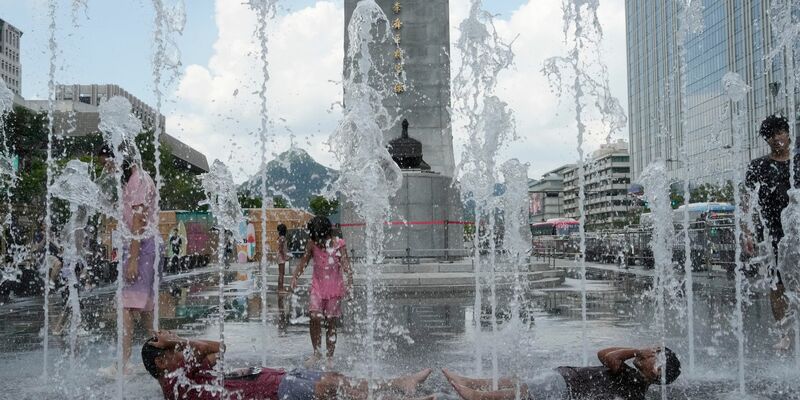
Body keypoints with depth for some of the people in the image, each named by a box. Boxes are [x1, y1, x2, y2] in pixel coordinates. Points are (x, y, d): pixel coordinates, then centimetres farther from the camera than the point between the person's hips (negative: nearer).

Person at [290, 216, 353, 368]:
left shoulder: (338, 244, -8)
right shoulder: (312, 244, -1)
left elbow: (345, 264, -14)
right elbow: (303, 261, 6)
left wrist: (350, 282, -29)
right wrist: (295, 277, -8)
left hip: (335, 287, -1)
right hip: (317, 286, 2)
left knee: (331, 322, 2)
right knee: (315, 318, -14)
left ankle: (330, 357, 14)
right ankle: (316, 352, 3)